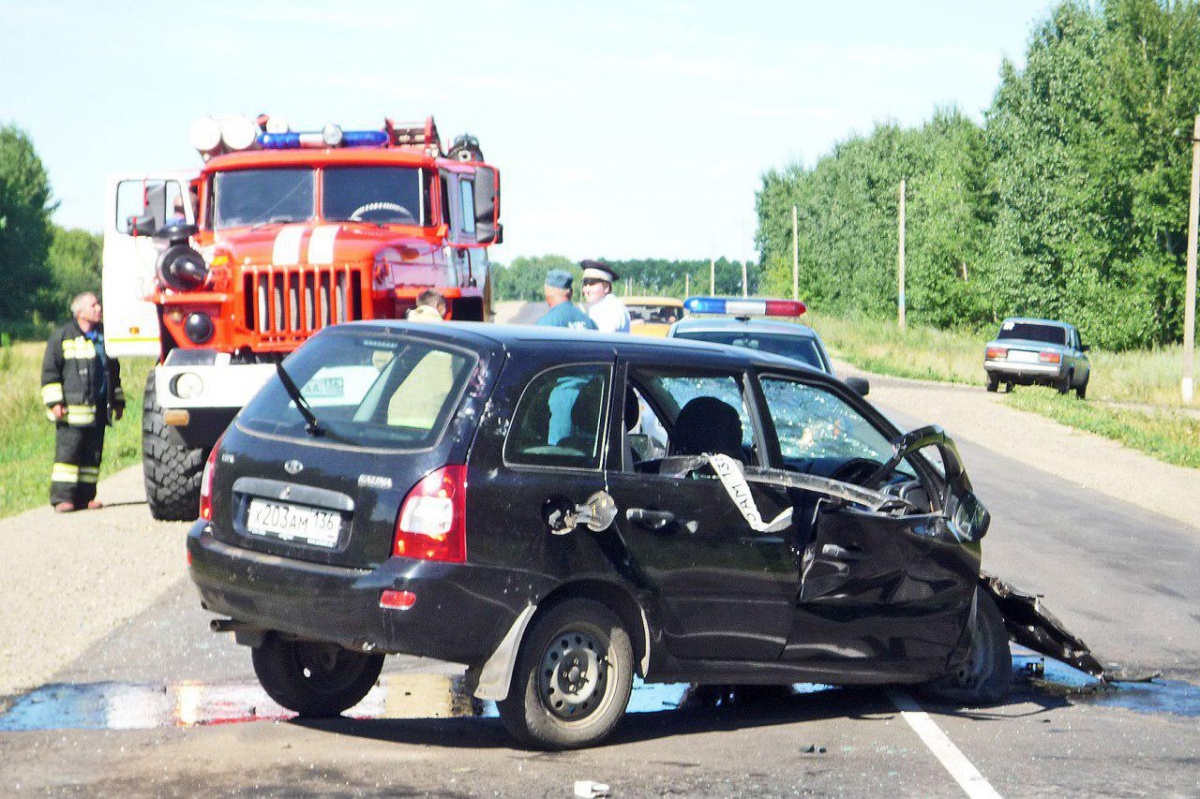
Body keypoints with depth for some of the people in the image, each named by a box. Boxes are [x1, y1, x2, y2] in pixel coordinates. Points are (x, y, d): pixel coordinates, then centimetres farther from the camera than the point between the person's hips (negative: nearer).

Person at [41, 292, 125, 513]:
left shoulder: (104, 337, 19)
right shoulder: (63, 336, 0)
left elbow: (113, 372, 29)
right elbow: (50, 371, -2)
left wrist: (118, 401, 26)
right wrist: (55, 402, -9)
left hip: (99, 409, 6)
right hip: (73, 409, -6)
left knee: (93, 454, 5)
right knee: (68, 452, -10)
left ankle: (86, 496, 11)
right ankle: (62, 497, -9)